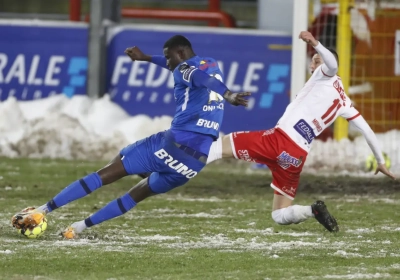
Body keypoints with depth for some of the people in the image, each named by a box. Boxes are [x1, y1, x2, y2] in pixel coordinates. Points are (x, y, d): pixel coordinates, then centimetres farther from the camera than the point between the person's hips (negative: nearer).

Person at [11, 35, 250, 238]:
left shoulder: (186, 69, -1)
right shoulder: (212, 66, 24)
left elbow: (204, 79, -26)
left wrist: (228, 95, -46)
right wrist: (146, 58, 60)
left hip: (175, 145, -7)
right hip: (198, 159, 7)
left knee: (108, 173, 0)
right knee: (142, 191, 24)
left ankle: (44, 210, 0)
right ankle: (81, 226, 25)